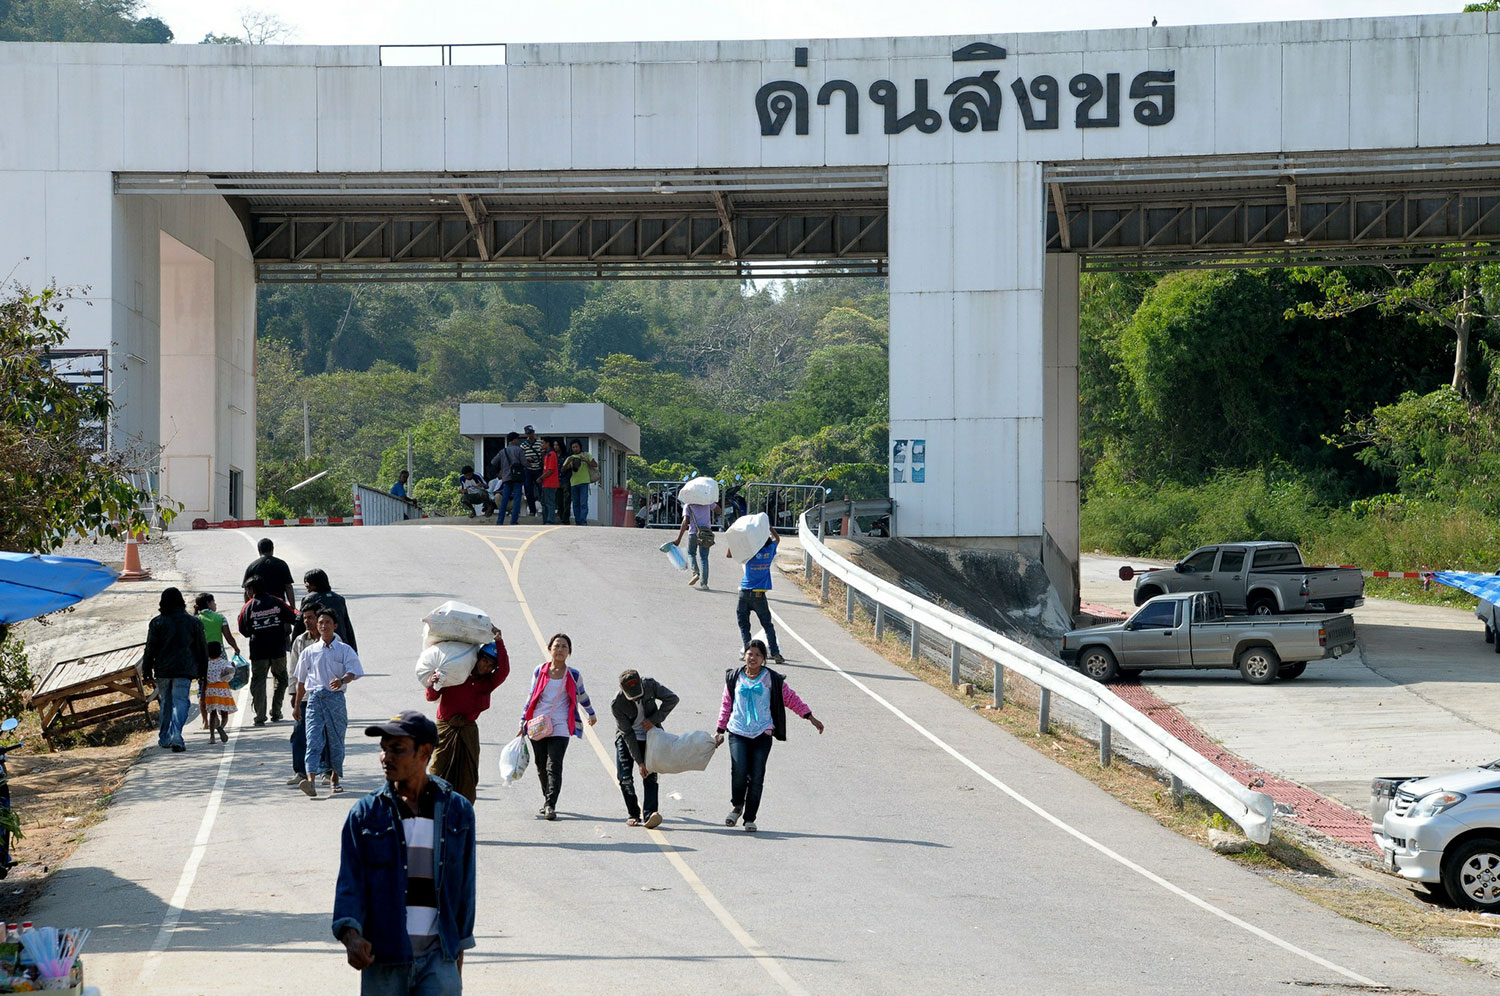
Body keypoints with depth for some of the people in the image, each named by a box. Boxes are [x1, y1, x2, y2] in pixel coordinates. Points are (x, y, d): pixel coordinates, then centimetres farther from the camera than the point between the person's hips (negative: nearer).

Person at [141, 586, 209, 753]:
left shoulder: (157, 622, -1)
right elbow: (202, 649, 9)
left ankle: (164, 738, 22)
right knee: (180, 702, -5)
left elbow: (150, 649, -1)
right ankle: (176, 737, -23)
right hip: (184, 670, 0)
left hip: (162, 670, 0)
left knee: (165, 703, 15)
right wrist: (202, 672, 16)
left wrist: (147, 672, 5)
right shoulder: (193, 622, 4)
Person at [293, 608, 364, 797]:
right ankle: (310, 780, -25)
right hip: (314, 698, 1)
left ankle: (335, 778, 24)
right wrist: (296, 705, 18)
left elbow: (352, 673, -7)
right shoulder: (309, 652, 11)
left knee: (336, 740, 7)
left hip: (335, 698, 0)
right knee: (313, 740, -12)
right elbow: (301, 681, 17)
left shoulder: (344, 650, 5)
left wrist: (342, 680, -29)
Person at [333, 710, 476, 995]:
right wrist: (351, 935, -22)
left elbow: (464, 889, 12)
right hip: (382, 959, 0)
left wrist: (458, 955, 13)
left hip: (438, 960, 0)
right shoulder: (365, 814, 2)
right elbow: (350, 883, -4)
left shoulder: (457, 811, 5)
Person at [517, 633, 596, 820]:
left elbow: (582, 696, 23)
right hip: (538, 726, 2)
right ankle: (547, 801, 22)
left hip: (560, 727, -2)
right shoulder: (540, 671, 8)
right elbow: (530, 697, 13)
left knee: (554, 767, -14)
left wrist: (591, 714, 35)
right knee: (541, 767, 8)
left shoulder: (573, 675, 6)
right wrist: (523, 722, 12)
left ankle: (550, 806, -17)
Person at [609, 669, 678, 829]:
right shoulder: (617, 705, -25)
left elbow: (672, 699, -10)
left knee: (650, 776, -11)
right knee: (625, 778, -8)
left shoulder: (650, 685, -20)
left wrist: (654, 720, -19)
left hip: (649, 736, 1)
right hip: (626, 739, -1)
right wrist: (639, 762, -22)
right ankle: (633, 814, 8)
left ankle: (649, 815, -20)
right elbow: (628, 734, -23)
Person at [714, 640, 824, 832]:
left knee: (756, 777, -5)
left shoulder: (772, 679, 4)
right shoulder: (734, 677, 9)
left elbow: (791, 698, 10)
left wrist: (810, 717, 7)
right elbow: (727, 704, 17)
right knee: (739, 771, -17)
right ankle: (737, 806, 11)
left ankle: (750, 818, 7)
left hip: (762, 735, 0)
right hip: (738, 732, 0)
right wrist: (720, 731, 17)